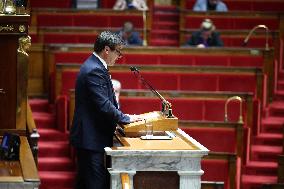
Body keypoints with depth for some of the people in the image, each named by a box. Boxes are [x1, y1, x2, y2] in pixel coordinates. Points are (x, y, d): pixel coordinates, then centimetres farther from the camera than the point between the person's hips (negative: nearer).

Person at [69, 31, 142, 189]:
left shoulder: (94, 66, 13)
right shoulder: (94, 71, -20)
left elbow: (107, 100, 19)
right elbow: (104, 106, -23)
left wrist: (122, 118, 9)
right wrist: (126, 119, -11)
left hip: (88, 137, 11)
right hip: (91, 139, -11)